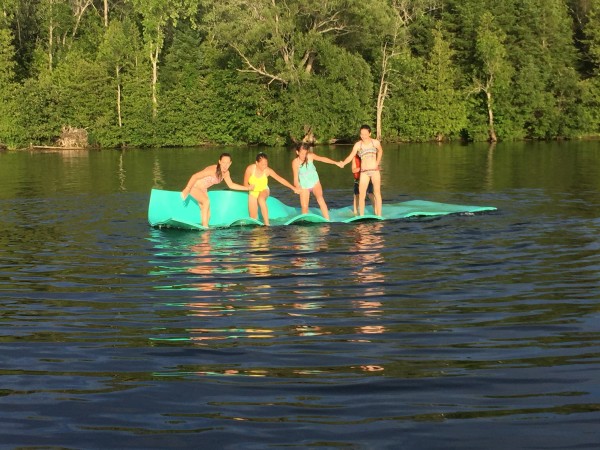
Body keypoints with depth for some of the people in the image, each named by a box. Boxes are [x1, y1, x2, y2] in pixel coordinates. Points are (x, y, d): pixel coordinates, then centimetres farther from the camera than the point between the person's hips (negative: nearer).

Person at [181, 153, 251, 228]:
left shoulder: (226, 173, -8)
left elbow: (231, 185, 9)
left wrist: (247, 188, 6)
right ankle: (205, 226, -28)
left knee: (207, 215, 4)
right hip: (194, 187, -8)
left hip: (203, 190, 8)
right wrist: (187, 189, -30)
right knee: (206, 201, -31)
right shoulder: (212, 170, -32)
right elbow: (195, 176, -30)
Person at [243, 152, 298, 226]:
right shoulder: (250, 169, -22)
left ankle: (267, 223, -35)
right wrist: (249, 187, -33)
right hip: (253, 193, 2)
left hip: (264, 191, -2)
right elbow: (245, 184, -12)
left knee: (261, 199, -38)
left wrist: (293, 188, -26)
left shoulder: (268, 170, -21)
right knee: (253, 218, -3)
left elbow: (280, 179, -22)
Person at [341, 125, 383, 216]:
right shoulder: (358, 145, -2)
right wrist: (343, 163, -24)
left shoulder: (375, 142, 1)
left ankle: (378, 215, 0)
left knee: (377, 193, -4)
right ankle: (361, 216, 5)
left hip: (375, 171, 0)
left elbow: (380, 151, 21)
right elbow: (350, 156, -7)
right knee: (361, 194, -5)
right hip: (364, 172, 0)